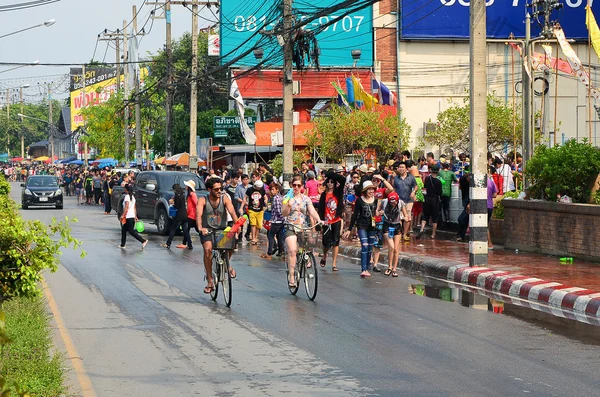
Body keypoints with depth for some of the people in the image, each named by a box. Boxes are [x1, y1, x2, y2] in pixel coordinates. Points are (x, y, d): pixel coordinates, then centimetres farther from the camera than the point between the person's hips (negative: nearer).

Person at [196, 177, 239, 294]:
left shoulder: (224, 198, -3)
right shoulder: (203, 200, -8)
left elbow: (232, 212, -18)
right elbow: (199, 215, -24)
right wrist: (200, 228, -44)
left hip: (222, 229, 2)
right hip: (207, 230, -2)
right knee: (208, 249, -27)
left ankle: (227, 264, 7)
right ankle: (210, 281, -18)